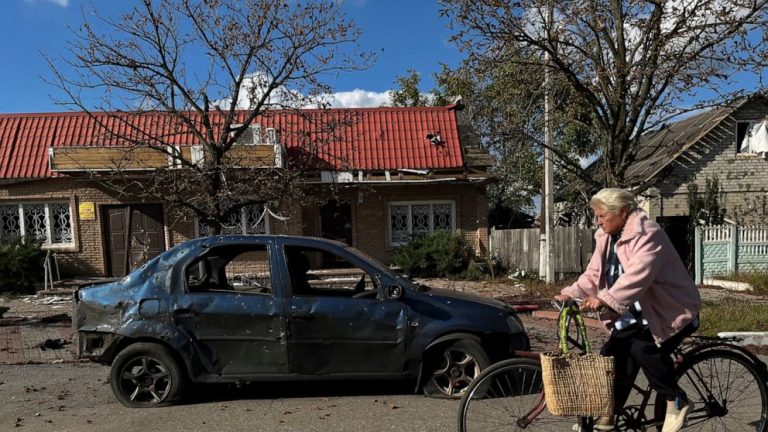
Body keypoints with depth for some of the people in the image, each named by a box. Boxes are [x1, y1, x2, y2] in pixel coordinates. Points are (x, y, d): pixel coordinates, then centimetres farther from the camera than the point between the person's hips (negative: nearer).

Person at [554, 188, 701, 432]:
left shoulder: (647, 235, -23)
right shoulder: (607, 237, 3)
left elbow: (637, 276, -38)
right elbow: (594, 274, 3)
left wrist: (606, 300, -49)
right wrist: (571, 293, -12)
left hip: (671, 310, -8)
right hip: (638, 312, 8)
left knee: (643, 349, -26)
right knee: (613, 353, -3)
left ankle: (677, 402, -1)